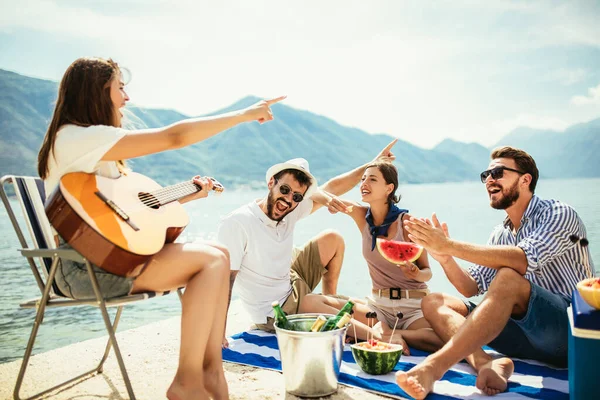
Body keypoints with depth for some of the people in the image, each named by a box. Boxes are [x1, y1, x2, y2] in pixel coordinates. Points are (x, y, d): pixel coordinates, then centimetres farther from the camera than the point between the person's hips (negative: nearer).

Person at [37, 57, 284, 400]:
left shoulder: (89, 141, 19)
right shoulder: (80, 136, -14)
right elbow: (175, 136, -20)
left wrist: (187, 195, 9)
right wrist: (245, 114, -14)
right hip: (86, 267, -10)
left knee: (219, 254, 0)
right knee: (213, 260, -19)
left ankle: (211, 369, -2)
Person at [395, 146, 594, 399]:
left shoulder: (558, 214, -7)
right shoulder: (500, 234, 13)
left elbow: (524, 259, -28)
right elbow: (471, 288, 8)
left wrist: (449, 245, -30)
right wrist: (445, 258, -12)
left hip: (571, 327, -6)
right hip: (527, 332, 7)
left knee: (507, 278, -35)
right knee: (433, 303, -7)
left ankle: (433, 367, -43)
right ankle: (487, 364, -33)